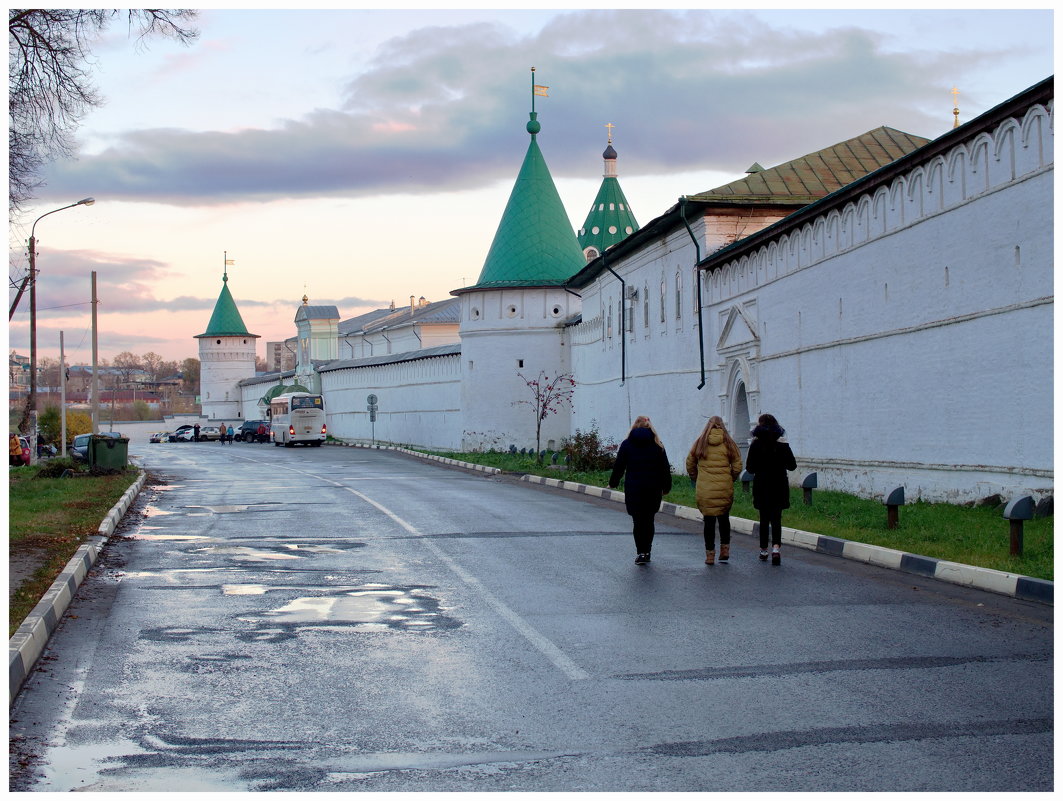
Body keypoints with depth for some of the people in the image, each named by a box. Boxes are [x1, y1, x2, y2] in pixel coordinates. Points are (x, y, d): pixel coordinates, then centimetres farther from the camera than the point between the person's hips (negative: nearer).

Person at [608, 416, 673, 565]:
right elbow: (665, 468, 5)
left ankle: (641, 552, -7)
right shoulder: (657, 445, 3)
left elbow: (619, 467, 3)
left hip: (633, 489, -1)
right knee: (649, 520, 11)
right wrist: (666, 487, 14)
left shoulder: (626, 444, 1)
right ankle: (647, 551, 12)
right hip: (653, 490, 1)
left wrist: (613, 483, 15)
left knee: (637, 521, 2)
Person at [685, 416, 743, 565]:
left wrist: (696, 479, 22)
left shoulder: (700, 443, 3)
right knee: (724, 518, 17)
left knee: (709, 521, 3)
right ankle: (725, 549, 15)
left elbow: (690, 465, 8)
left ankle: (710, 554, 4)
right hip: (725, 489, 0)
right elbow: (737, 466, 0)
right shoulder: (729, 443, 1)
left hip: (704, 490, 0)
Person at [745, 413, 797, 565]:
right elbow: (792, 466, 1)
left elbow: (750, 468, -4)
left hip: (761, 488, 0)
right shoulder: (782, 445, -5)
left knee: (764, 519, 13)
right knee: (776, 518, 2)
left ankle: (763, 550, 18)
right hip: (779, 487, 0)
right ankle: (776, 547, -19)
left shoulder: (756, 445, -7)